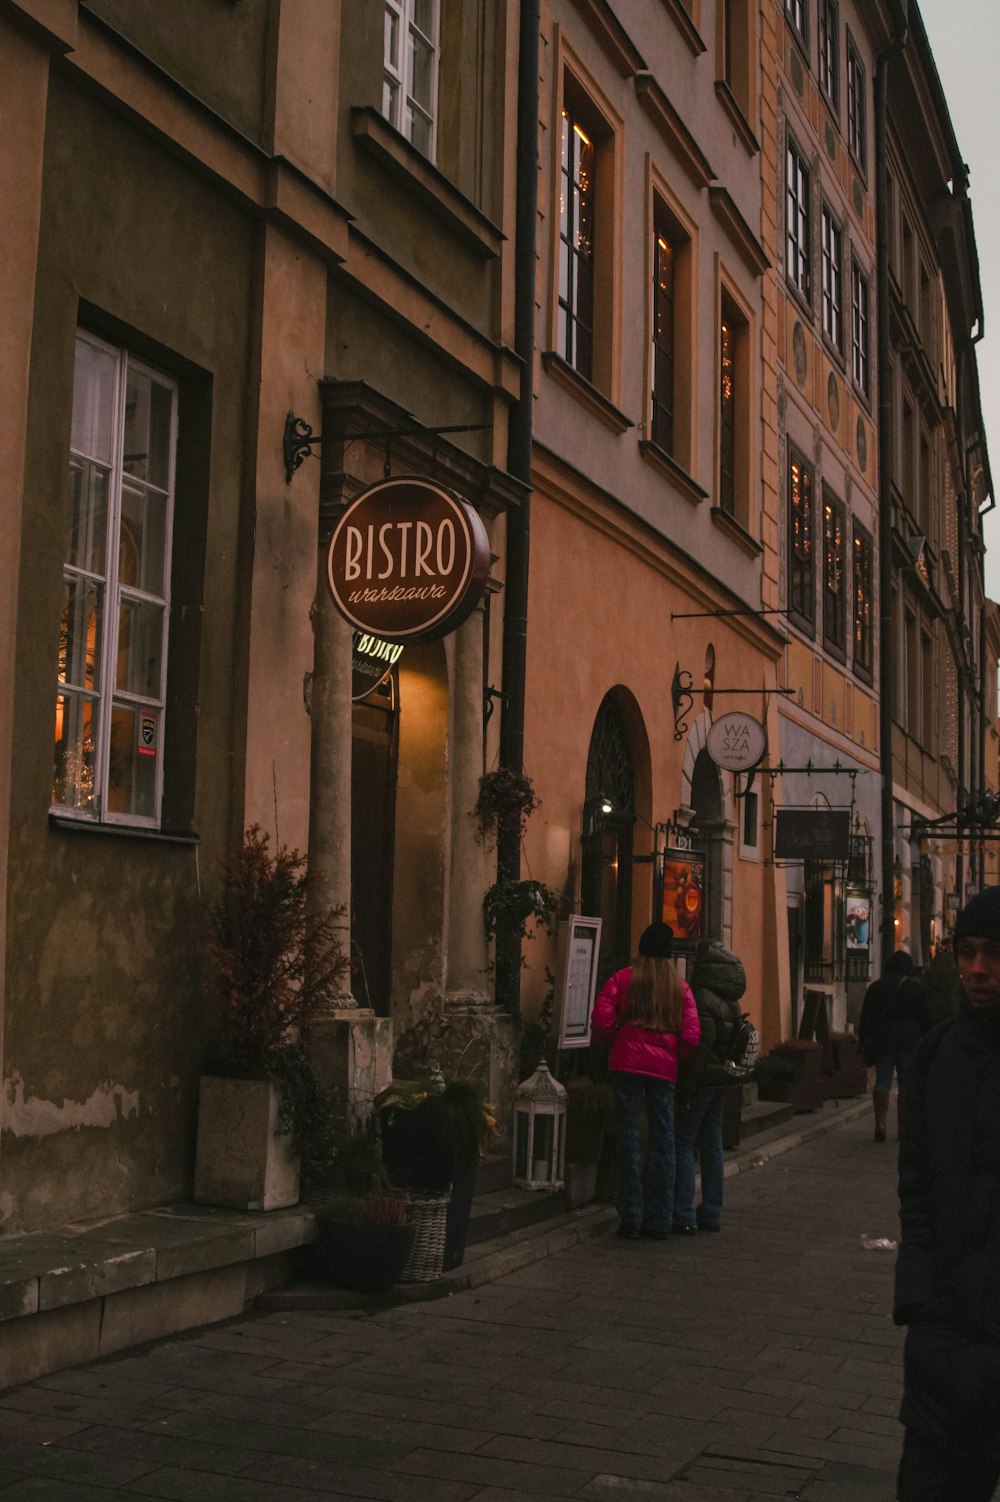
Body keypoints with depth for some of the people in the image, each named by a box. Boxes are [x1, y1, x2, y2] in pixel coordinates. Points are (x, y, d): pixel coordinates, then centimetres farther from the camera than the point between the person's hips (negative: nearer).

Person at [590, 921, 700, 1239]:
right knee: (663, 1141, 7)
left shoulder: (623, 979, 3)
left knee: (629, 1138, 2)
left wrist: (611, 1043, 12)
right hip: (664, 1068, 2)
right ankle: (660, 1221, 10)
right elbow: (690, 1035, -1)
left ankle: (632, 1219, 2)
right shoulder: (680, 987, 8)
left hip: (627, 1064, -1)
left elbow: (601, 1020, -7)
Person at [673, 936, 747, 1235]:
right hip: (722, 1080, 9)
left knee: (683, 1145, -3)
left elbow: (700, 1046, -21)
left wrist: (685, 1090, -19)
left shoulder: (703, 999, -17)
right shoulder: (731, 1002, 11)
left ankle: (684, 1216, -4)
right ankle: (711, 1213, 17)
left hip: (703, 1080, -9)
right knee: (712, 1145, 13)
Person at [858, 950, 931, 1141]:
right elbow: (926, 1017, 1)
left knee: (882, 1082, 3)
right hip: (909, 1039, -1)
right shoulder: (917, 987, 1)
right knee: (906, 1083, 6)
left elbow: (866, 1018, 4)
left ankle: (880, 1122, -15)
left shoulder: (875, 987, 5)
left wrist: (864, 1043, 8)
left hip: (882, 1039, 1)